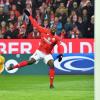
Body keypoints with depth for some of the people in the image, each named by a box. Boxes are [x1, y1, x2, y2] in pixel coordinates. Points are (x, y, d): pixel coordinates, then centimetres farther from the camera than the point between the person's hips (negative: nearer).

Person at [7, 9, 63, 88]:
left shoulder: (56, 38, -9)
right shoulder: (45, 31, -6)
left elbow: (59, 46, -23)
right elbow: (36, 25, -3)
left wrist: (60, 54, -41)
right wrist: (29, 15, -3)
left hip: (47, 54, 0)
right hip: (39, 52, 0)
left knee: (52, 65, -19)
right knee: (30, 62, -11)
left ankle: (51, 84, -15)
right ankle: (13, 67, 0)